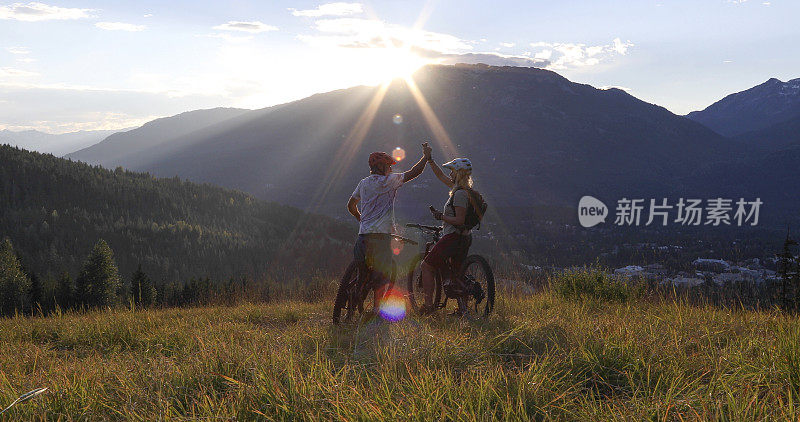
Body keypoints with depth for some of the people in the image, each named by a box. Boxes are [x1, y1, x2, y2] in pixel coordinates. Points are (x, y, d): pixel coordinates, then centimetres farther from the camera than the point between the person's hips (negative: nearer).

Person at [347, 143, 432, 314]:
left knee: (362, 273, 12)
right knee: (382, 274, -4)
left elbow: (351, 205, 25)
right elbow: (413, 173, -3)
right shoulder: (387, 181, -4)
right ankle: (376, 308, -8)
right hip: (381, 234, -7)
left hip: (363, 234, 7)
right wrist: (426, 156, 9)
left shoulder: (363, 183, 16)